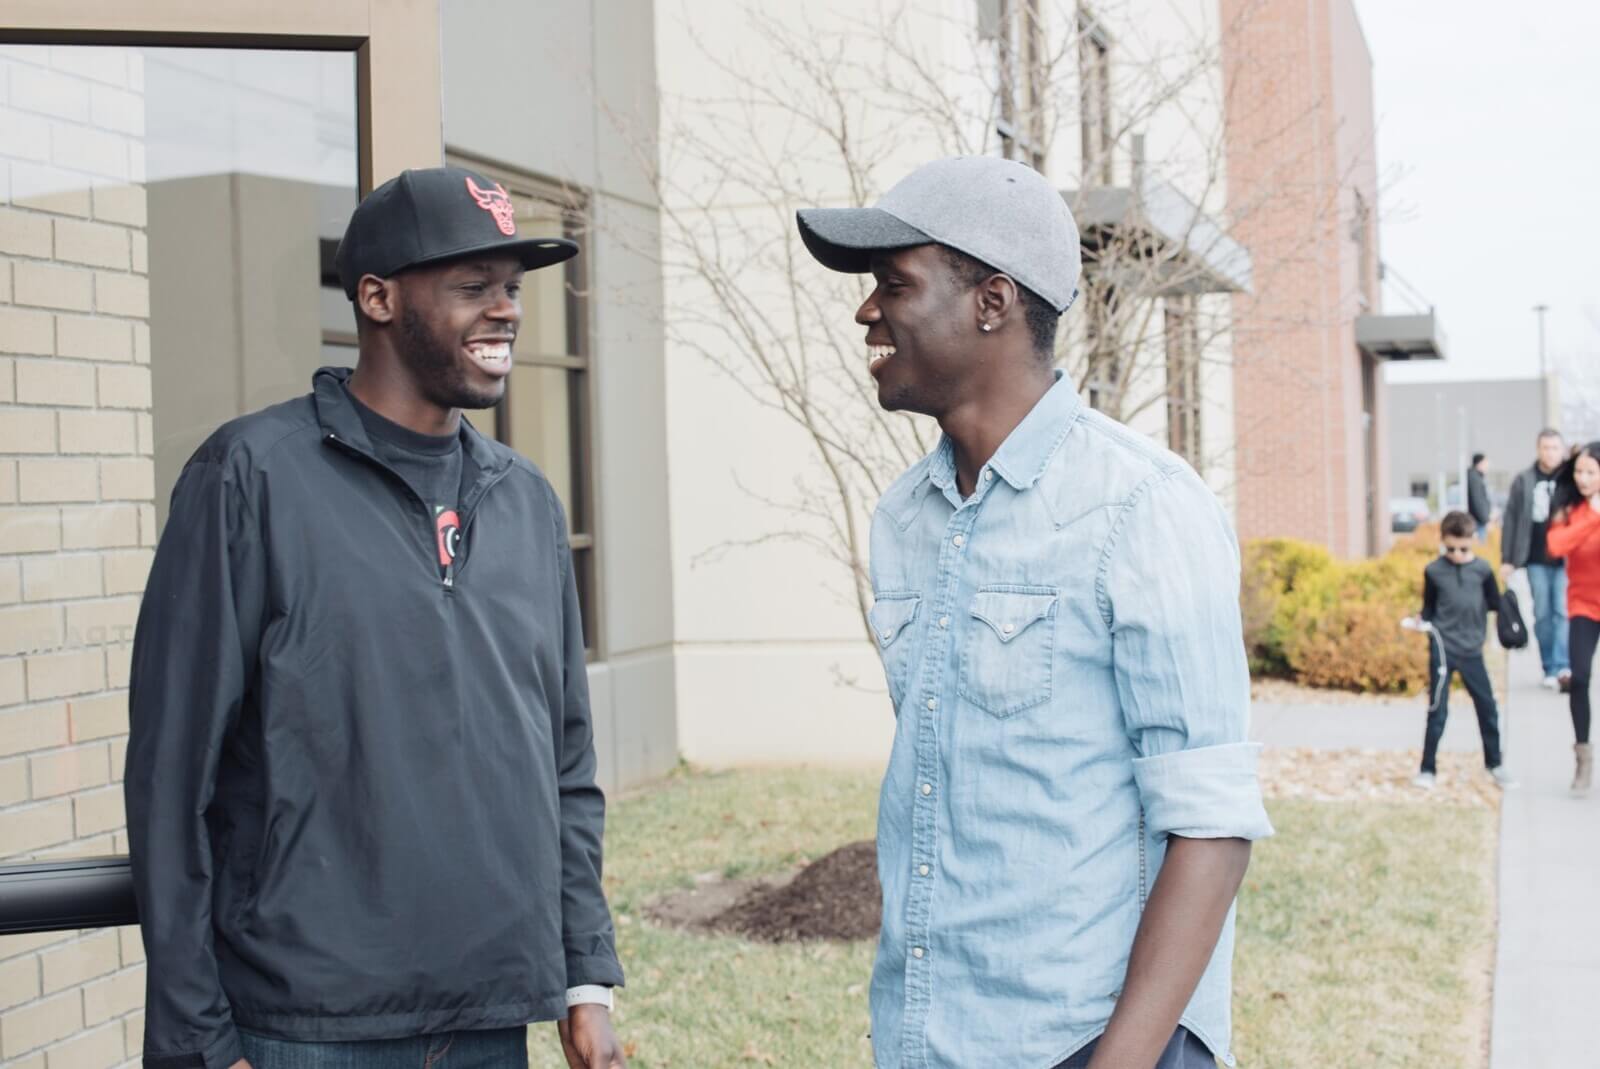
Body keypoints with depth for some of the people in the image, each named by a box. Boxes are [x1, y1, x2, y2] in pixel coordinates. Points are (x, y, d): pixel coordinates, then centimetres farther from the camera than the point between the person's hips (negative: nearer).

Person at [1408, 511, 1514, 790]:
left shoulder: (1482, 569, -1)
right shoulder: (1433, 571, -4)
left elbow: (1495, 603, 10)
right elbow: (1428, 608, 4)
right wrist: (1422, 623, -10)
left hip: (1472, 649, 2)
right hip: (1442, 648, -2)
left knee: (1487, 707, 10)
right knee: (1438, 711, 0)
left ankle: (1494, 763, 28)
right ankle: (1428, 769, 9)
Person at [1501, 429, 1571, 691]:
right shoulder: (1524, 481, 3)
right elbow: (1511, 519, 4)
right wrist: (1507, 559, 1)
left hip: (1566, 559, -2)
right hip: (1537, 559, 2)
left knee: (1564, 612, -7)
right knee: (1542, 615, 7)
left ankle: (1564, 667, -11)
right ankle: (1550, 669, 15)